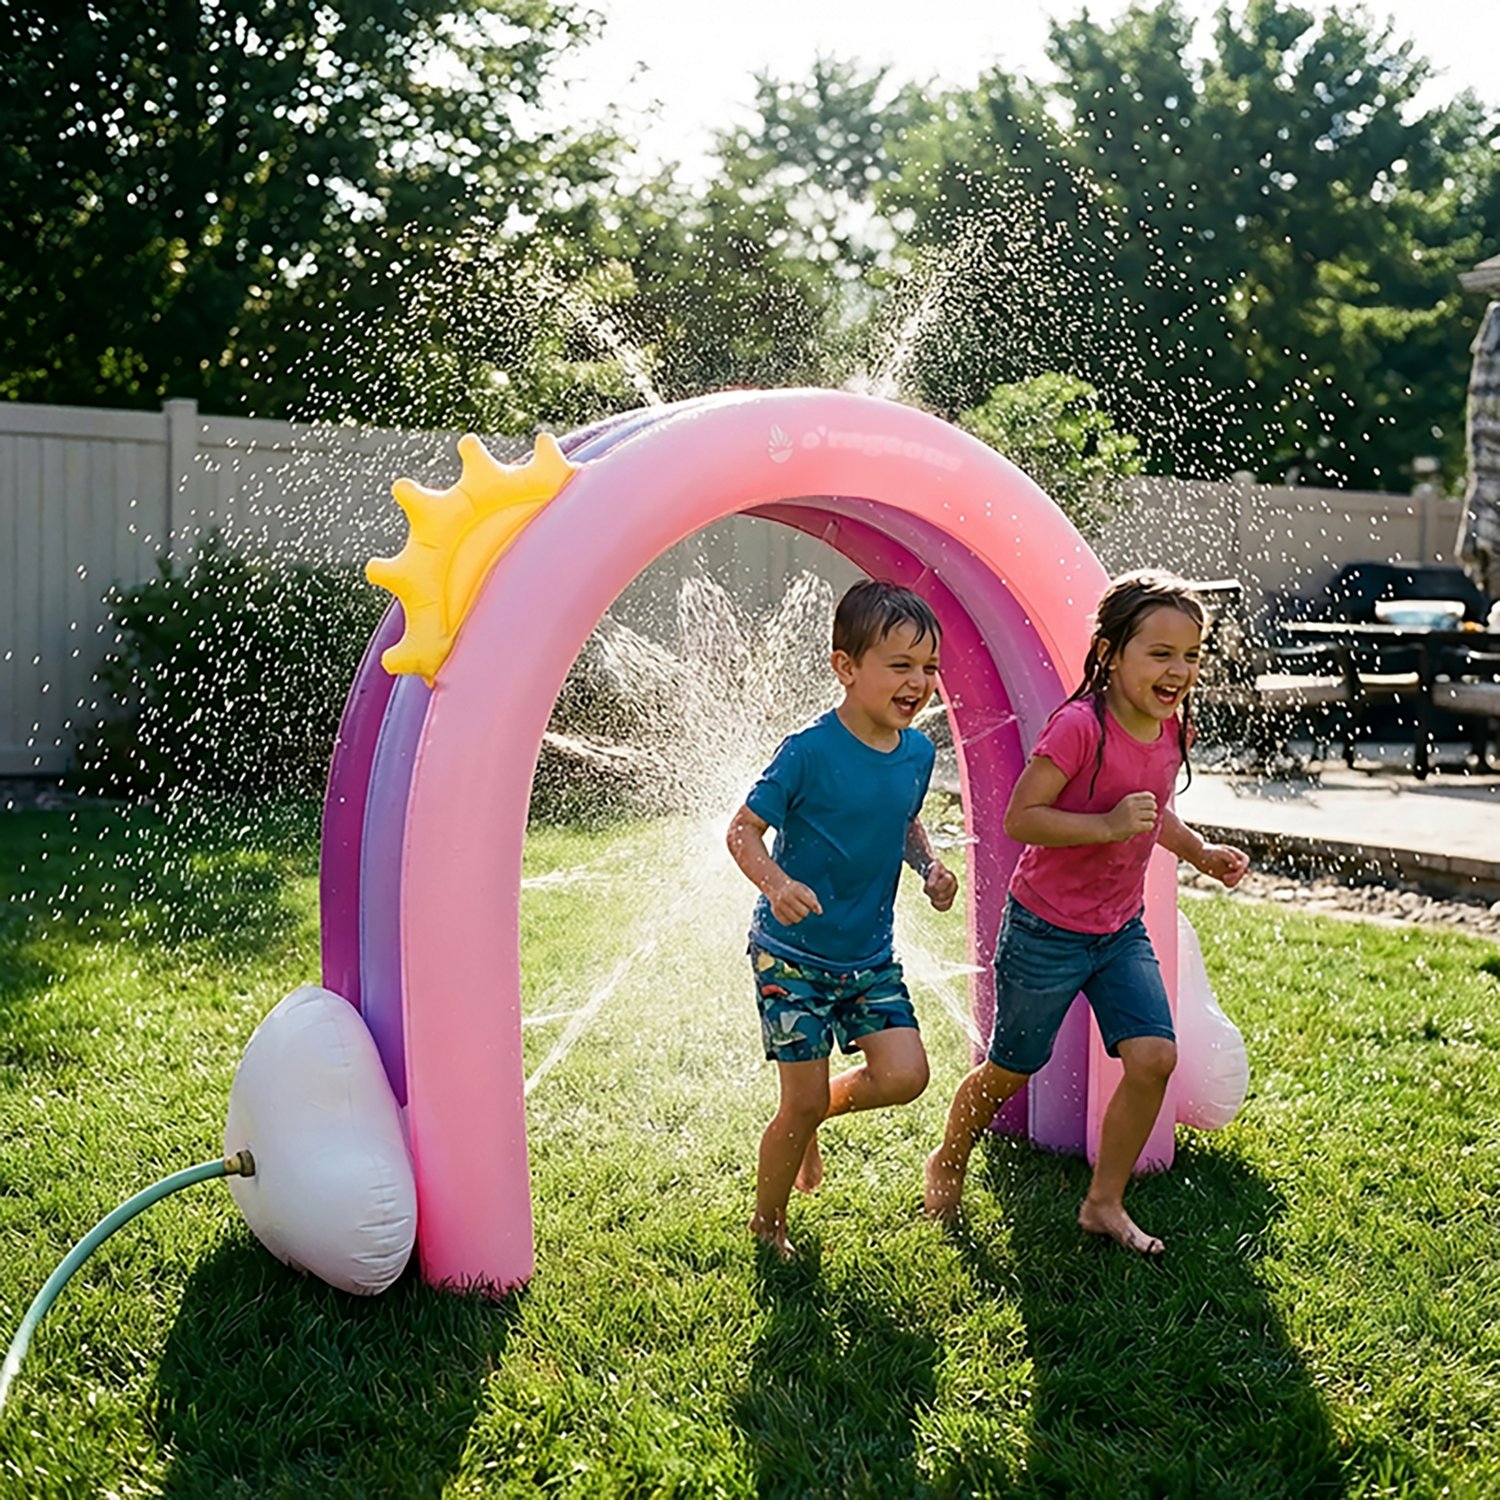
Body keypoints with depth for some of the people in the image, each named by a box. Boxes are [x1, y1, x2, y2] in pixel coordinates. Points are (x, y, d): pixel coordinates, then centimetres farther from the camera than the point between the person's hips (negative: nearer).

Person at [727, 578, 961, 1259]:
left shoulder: (918, 751, 0)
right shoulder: (809, 752, -20)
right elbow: (744, 829, -14)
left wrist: (929, 865, -1)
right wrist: (777, 884, -32)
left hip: (870, 956, 6)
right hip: (792, 954, -5)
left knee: (904, 1075, -7)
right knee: (801, 1104, 0)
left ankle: (813, 1114, 24)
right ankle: (767, 1226, 24)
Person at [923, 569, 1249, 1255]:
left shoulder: (1171, 728, 0)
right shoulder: (1079, 727, -25)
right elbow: (1020, 817, -26)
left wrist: (1200, 851, 6)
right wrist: (1109, 824, -33)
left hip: (1121, 929, 6)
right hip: (1045, 932, -6)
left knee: (1154, 1056, -7)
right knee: (1011, 1070, 10)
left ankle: (1104, 1202, 12)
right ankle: (947, 1161, 39)